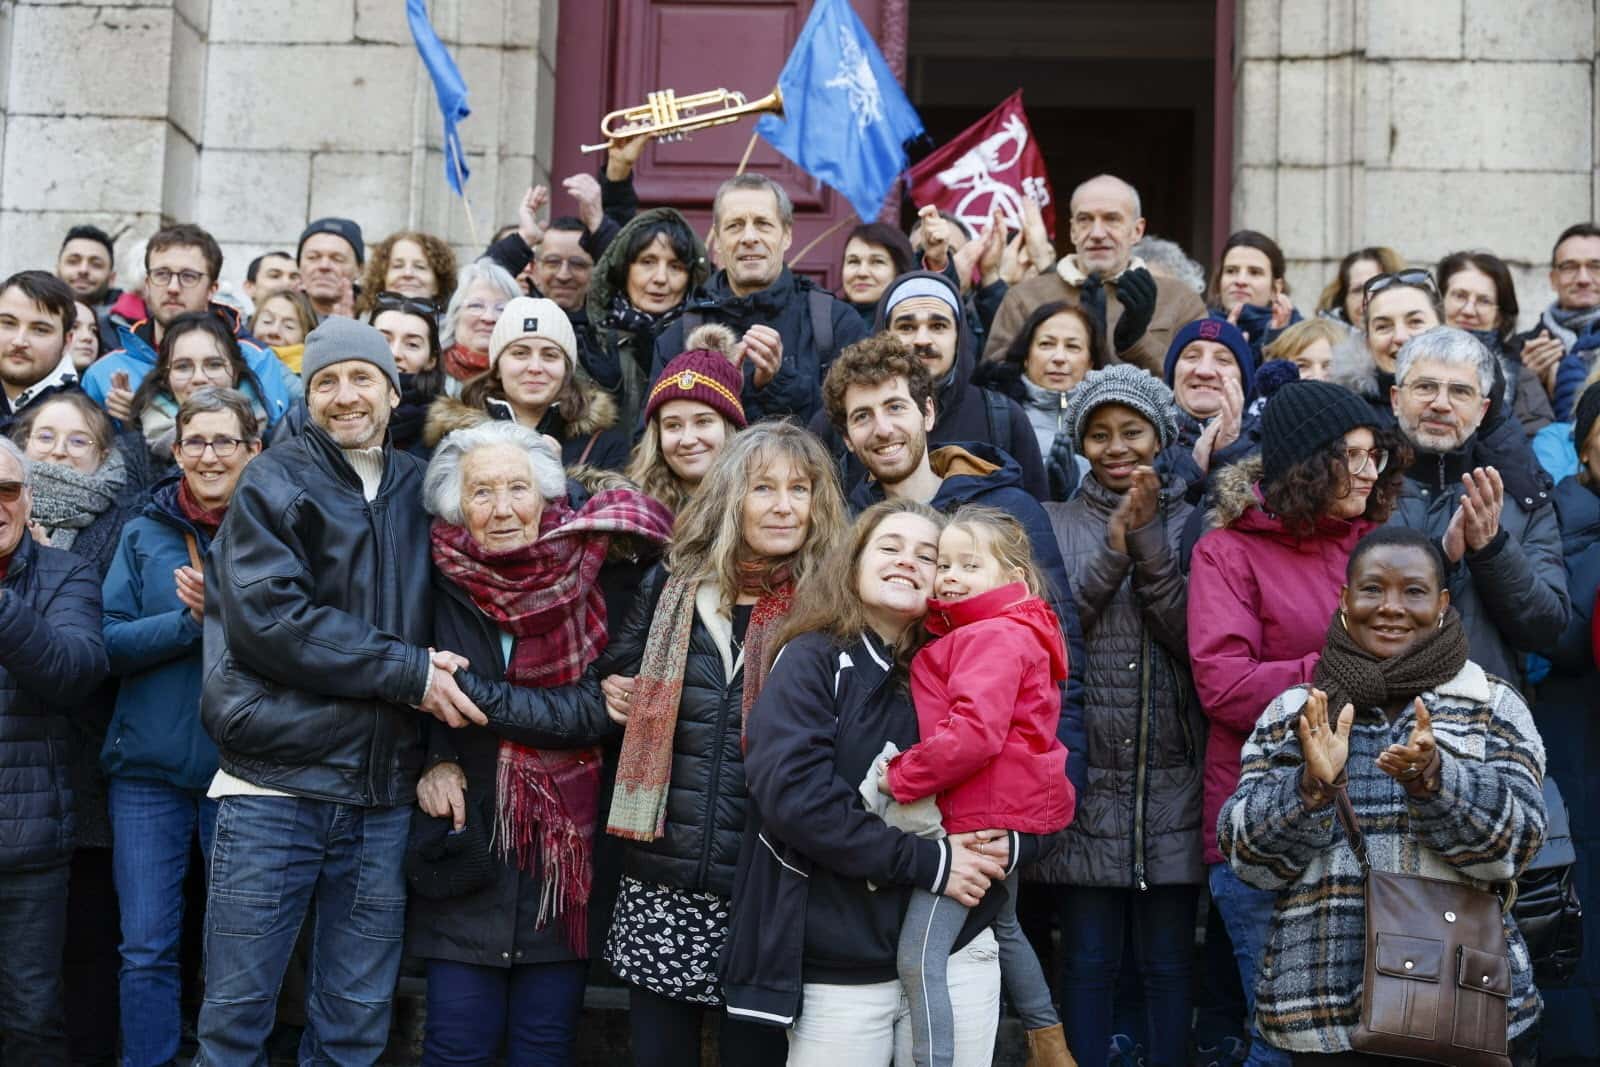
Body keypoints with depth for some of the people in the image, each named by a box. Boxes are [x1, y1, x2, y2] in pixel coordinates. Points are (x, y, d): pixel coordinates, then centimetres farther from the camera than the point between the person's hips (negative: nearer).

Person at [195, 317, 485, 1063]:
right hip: (274, 785, -3)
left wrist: (441, 752, 3)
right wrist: (409, 673, -15)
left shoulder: (420, 489, 11)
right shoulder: (276, 480, 0)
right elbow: (266, 615, -13)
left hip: (382, 795, 4)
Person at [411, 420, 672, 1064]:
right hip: (467, 846, 0)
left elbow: (597, 713, -11)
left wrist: (474, 695, -17)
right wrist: (437, 760, -11)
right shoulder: (442, 582, -1)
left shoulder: (593, 575, -3)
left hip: (566, 845, 0)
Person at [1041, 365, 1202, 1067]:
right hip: (1084, 776, 0)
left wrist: (1149, 541, -14)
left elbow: (1195, 639, -6)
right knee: (1089, 961, 4)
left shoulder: (1191, 523, 7)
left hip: (1172, 779, 0)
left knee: (1167, 962, 6)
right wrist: (1114, 544, -13)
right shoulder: (1055, 522, 7)